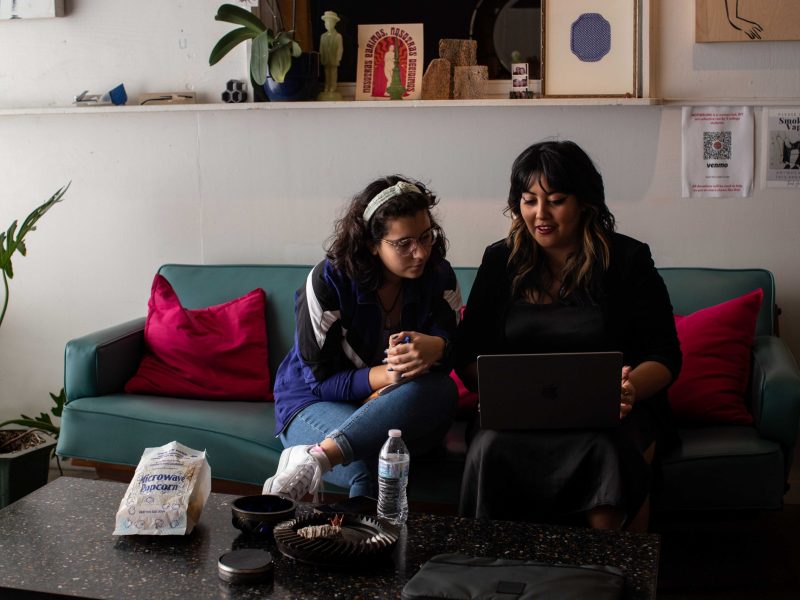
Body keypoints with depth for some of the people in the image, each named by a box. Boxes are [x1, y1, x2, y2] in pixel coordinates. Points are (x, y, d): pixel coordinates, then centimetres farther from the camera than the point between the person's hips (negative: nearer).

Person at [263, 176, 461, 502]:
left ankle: (314, 459, -44)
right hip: (314, 403, -5)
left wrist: (435, 349, -31)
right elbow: (319, 380, -14)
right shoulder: (329, 280, -15)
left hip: (397, 410, 5)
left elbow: (455, 350, -4)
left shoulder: (439, 276, -4)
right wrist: (387, 375, -31)